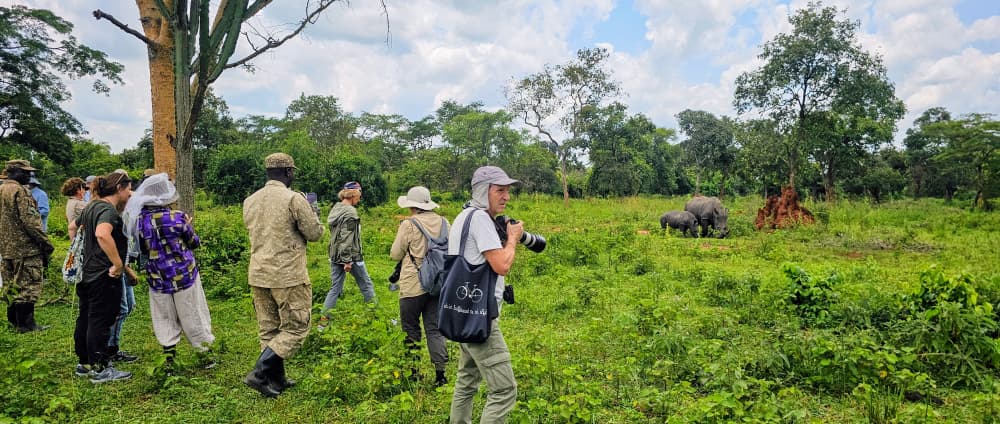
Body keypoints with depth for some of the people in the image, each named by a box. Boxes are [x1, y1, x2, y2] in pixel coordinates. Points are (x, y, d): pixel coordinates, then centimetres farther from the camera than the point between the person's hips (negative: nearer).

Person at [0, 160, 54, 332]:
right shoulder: (19, 191, -15)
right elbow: (29, 220, -20)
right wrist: (46, 243, -15)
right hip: (25, 247, -10)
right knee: (28, 286, -3)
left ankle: (14, 320, 25)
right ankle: (26, 323, 1)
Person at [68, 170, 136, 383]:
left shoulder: (92, 207, 14)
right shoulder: (108, 210, -18)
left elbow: (73, 226, 30)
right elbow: (102, 234, -37)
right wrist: (119, 264, -31)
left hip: (87, 273, 10)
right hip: (104, 277, -10)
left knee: (86, 318, 17)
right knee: (101, 321, -2)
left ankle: (84, 363, 30)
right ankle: (100, 369, 7)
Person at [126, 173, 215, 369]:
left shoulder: (140, 220, -6)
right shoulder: (177, 217, -16)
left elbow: (143, 249, 7)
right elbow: (194, 243, -1)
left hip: (158, 278, 3)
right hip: (184, 275, -2)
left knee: (165, 320, 13)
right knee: (194, 317, 8)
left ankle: (170, 359, 17)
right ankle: (205, 356, 17)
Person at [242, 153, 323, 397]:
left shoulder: (250, 201, 7)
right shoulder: (294, 199, -14)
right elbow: (315, 233, -9)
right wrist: (312, 215, 10)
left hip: (258, 276, 7)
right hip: (288, 276, -7)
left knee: (268, 330, 15)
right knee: (295, 329, 5)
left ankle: (277, 380, 23)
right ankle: (259, 373, -3)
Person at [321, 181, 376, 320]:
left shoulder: (335, 209, 10)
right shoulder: (350, 212, -17)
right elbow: (347, 238, -21)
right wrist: (347, 261, -20)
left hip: (335, 256, 8)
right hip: (351, 256, -8)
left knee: (335, 288, 12)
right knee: (366, 285, 7)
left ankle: (324, 319, 10)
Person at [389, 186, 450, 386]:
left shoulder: (409, 225, -11)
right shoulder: (443, 222, 3)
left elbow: (395, 254, -3)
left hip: (413, 285, -4)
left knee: (411, 329, 11)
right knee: (434, 328, 11)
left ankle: (413, 371, 18)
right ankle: (440, 372, 9)